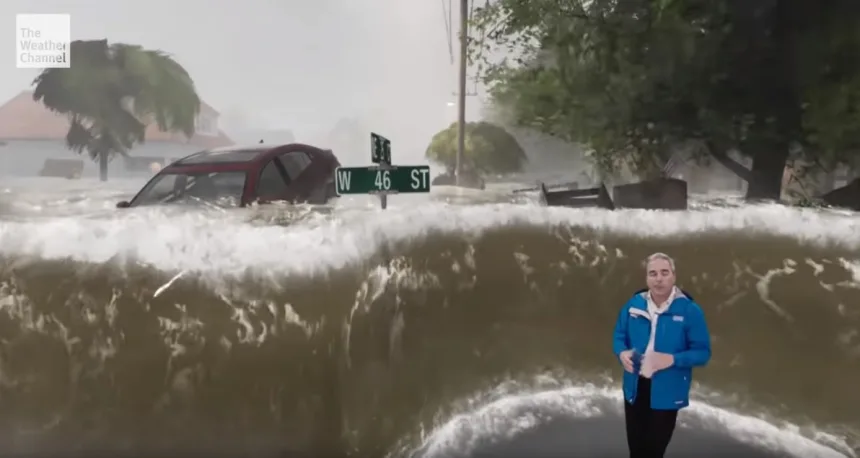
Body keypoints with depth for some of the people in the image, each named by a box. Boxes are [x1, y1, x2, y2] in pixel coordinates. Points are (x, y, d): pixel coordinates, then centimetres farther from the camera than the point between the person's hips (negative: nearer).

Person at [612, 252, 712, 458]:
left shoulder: (690, 310, -14)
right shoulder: (633, 304, -2)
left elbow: (703, 353, -11)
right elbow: (619, 337, 9)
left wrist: (672, 359, -28)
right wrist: (622, 353, -14)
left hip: (666, 393, -3)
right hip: (635, 388, 3)